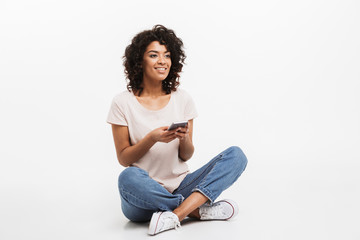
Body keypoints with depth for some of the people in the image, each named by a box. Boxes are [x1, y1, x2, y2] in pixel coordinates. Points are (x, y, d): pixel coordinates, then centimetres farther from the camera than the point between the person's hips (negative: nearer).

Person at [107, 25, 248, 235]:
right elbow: (123, 158, -3)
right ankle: (200, 210, -19)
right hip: (145, 195, -3)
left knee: (236, 155, -14)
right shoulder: (123, 103, -2)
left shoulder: (182, 98, 5)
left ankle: (176, 214, -29)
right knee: (128, 178, -38)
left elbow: (186, 156, 6)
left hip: (180, 186, 3)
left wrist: (184, 139, -17)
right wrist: (152, 138, -19)